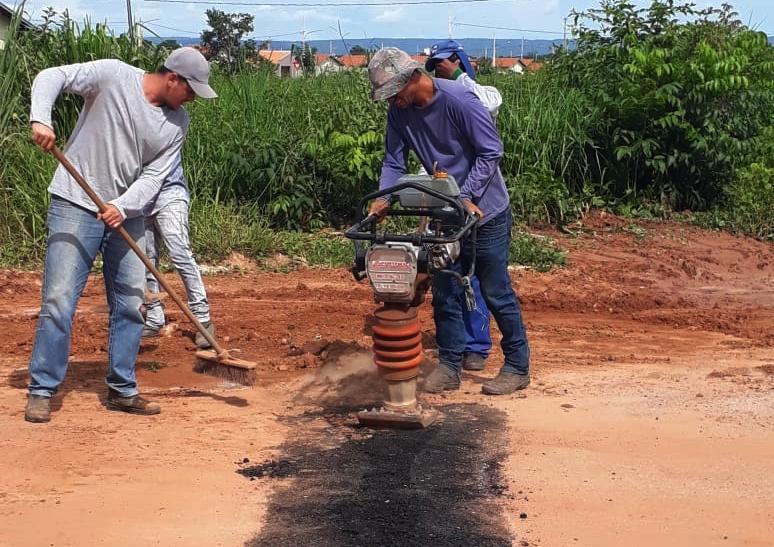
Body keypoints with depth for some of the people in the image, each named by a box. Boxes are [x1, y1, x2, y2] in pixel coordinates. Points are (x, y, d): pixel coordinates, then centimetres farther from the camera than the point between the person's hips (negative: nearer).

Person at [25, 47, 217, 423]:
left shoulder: (177, 124, 1)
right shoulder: (112, 75, -11)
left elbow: (154, 177, -5)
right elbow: (51, 77, -11)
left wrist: (122, 206, -22)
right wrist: (40, 119, -29)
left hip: (126, 214, 5)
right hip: (76, 205, -5)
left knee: (130, 304, 6)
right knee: (59, 300, -7)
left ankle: (122, 390, 18)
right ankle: (41, 391, 3)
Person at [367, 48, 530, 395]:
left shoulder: (458, 100, -22)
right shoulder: (399, 113, -3)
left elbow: (491, 151, -19)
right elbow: (394, 162, 2)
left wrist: (466, 197, -24)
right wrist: (384, 199, -15)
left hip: (485, 211, -6)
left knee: (496, 292, 0)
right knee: (444, 292, 8)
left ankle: (518, 367, 12)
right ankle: (449, 367, 17)